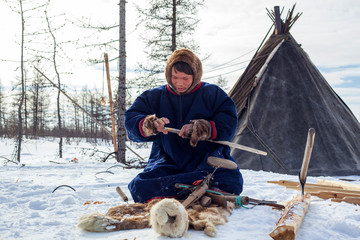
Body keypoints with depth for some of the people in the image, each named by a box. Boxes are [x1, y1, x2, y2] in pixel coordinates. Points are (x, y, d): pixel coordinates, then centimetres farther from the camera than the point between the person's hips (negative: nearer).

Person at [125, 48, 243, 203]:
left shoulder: (213, 93, 7)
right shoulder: (154, 96, 11)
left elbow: (229, 123, -2)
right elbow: (131, 119, 1)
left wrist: (203, 129, -20)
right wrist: (147, 125, -22)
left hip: (206, 161, -1)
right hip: (167, 164, 2)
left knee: (232, 181, -33)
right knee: (140, 187, -27)